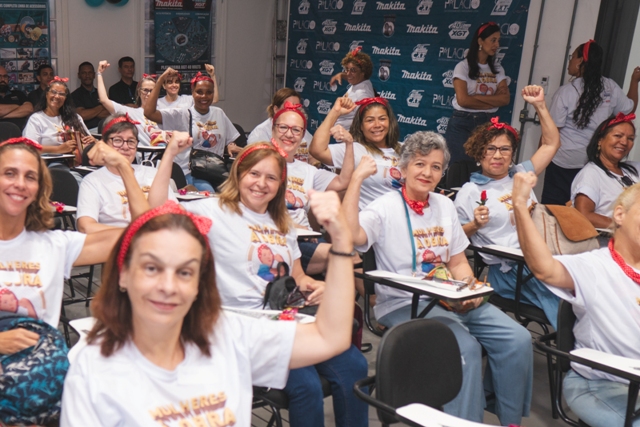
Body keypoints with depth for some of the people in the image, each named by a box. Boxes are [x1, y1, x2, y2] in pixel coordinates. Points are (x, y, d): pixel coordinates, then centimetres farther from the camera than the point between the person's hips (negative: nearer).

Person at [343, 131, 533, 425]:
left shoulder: (445, 205, 13)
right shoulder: (385, 208, -7)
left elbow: (458, 262, 17)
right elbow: (351, 235, -27)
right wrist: (357, 179, -27)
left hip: (452, 300, 7)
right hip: (404, 304, -6)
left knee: (518, 340, -8)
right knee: (466, 347, -29)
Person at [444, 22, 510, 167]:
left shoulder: (497, 69, 11)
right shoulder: (463, 67, -2)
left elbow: (505, 99, -1)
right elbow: (462, 100, -14)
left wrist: (476, 97, -12)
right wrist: (493, 101, -5)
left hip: (487, 123, 4)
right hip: (462, 122, -4)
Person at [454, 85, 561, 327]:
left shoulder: (521, 174, 24)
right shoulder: (470, 191, 8)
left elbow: (551, 143, 26)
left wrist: (540, 105, 20)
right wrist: (475, 224, -13)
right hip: (506, 268, -6)